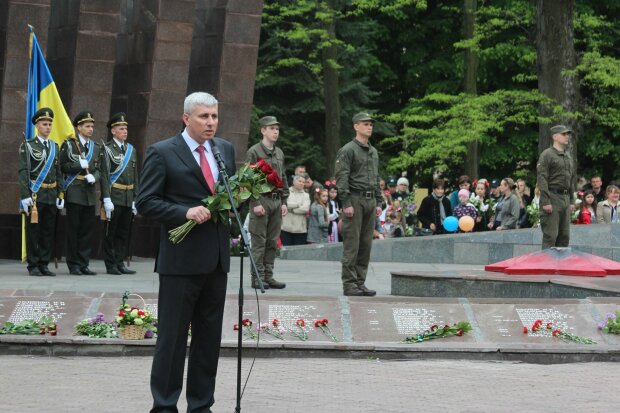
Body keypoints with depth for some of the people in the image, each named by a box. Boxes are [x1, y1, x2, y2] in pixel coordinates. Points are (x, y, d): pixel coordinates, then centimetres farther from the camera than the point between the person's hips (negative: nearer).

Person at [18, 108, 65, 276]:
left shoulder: (55, 147, 14)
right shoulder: (27, 146, -1)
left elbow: (59, 172, 14)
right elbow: (23, 172, -6)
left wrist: (61, 195, 6)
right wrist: (25, 196, -15)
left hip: (52, 196, 5)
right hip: (35, 195, -5)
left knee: (49, 232, 5)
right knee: (33, 231, -2)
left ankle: (44, 265, 12)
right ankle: (33, 266, 3)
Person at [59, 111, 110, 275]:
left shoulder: (97, 148, 13)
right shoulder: (68, 145, 1)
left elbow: (102, 173, 10)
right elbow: (62, 166, -6)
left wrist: (93, 176, -6)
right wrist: (81, 165, -12)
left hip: (90, 194, 4)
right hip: (74, 194, -4)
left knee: (87, 230, 5)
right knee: (73, 230, -1)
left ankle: (84, 264, 10)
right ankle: (73, 265, 4)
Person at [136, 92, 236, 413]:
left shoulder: (225, 149, 11)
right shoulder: (162, 152, -6)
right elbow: (145, 202, -9)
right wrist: (185, 212, -20)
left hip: (216, 257, 6)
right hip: (181, 259, -6)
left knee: (209, 336, 10)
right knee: (172, 336, -1)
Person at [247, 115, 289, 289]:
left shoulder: (279, 153, 16)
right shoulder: (254, 151, -5)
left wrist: (284, 202, 11)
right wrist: (256, 203, -16)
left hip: (277, 201, 7)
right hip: (261, 199, -7)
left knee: (272, 242, 7)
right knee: (259, 241, -5)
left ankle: (268, 276, 12)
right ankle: (257, 277, -2)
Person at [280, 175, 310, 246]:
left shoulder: (306, 195, 10)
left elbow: (305, 209, -6)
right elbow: (285, 204, -11)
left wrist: (291, 209, -5)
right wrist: (298, 205, -5)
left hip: (300, 229, 1)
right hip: (286, 227, -1)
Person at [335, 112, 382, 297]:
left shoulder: (374, 152, 19)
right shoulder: (347, 150, -5)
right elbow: (341, 178, -11)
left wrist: (378, 202, 16)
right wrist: (346, 203, -17)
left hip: (370, 201, 7)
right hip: (355, 199, -7)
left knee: (366, 244, 6)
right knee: (351, 244, -7)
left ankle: (360, 282, 11)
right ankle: (349, 284, -5)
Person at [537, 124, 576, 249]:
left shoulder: (568, 156, 18)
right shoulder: (547, 155, -6)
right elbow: (542, 179, -13)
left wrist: (572, 200, 17)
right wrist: (545, 202, -19)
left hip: (565, 198, 8)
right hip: (552, 197, -8)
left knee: (565, 235, 8)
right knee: (550, 235, -9)